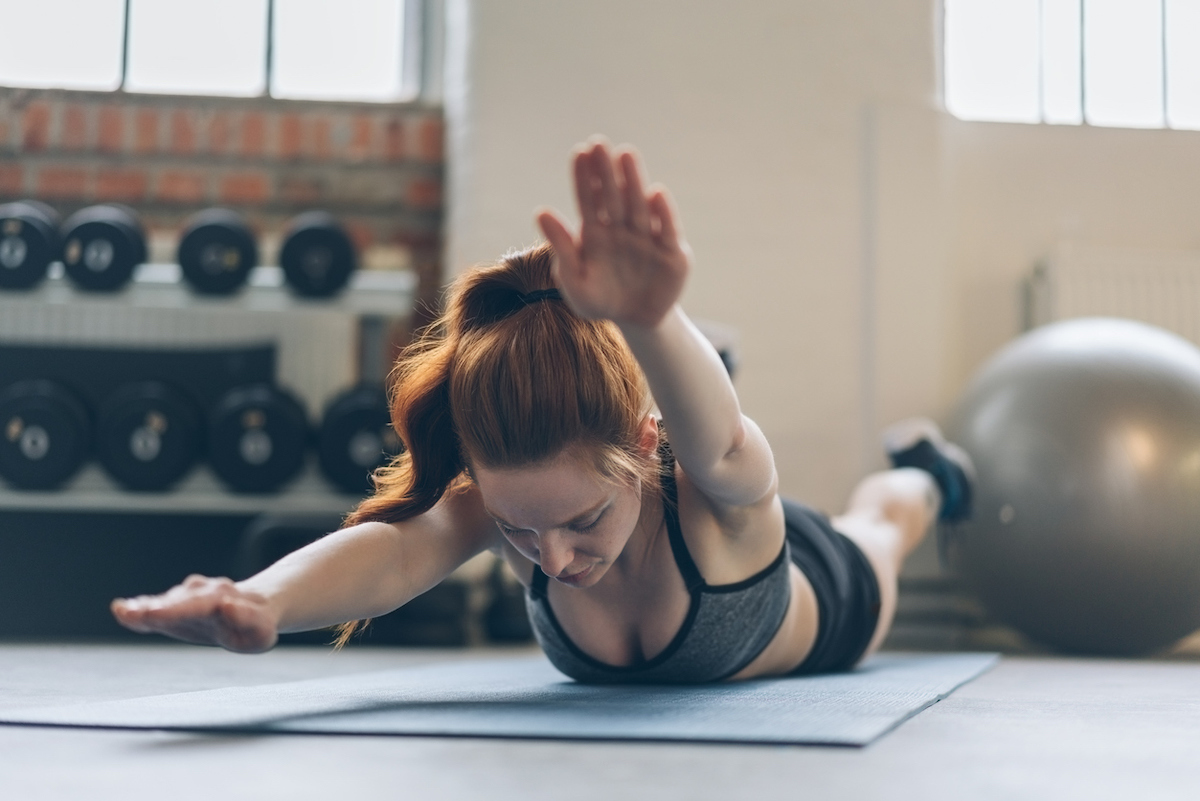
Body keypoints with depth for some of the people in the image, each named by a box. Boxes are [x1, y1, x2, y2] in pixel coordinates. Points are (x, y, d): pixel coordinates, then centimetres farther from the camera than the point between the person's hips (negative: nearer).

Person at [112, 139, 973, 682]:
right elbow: (394, 547, -64)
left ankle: (922, 469, 67)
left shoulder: (722, 495, -50)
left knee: (874, 533, 35)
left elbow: (714, 438, -75)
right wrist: (261, 604, -86)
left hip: (818, 612, -1)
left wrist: (648, 319, -97)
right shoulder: (500, 499, -43)